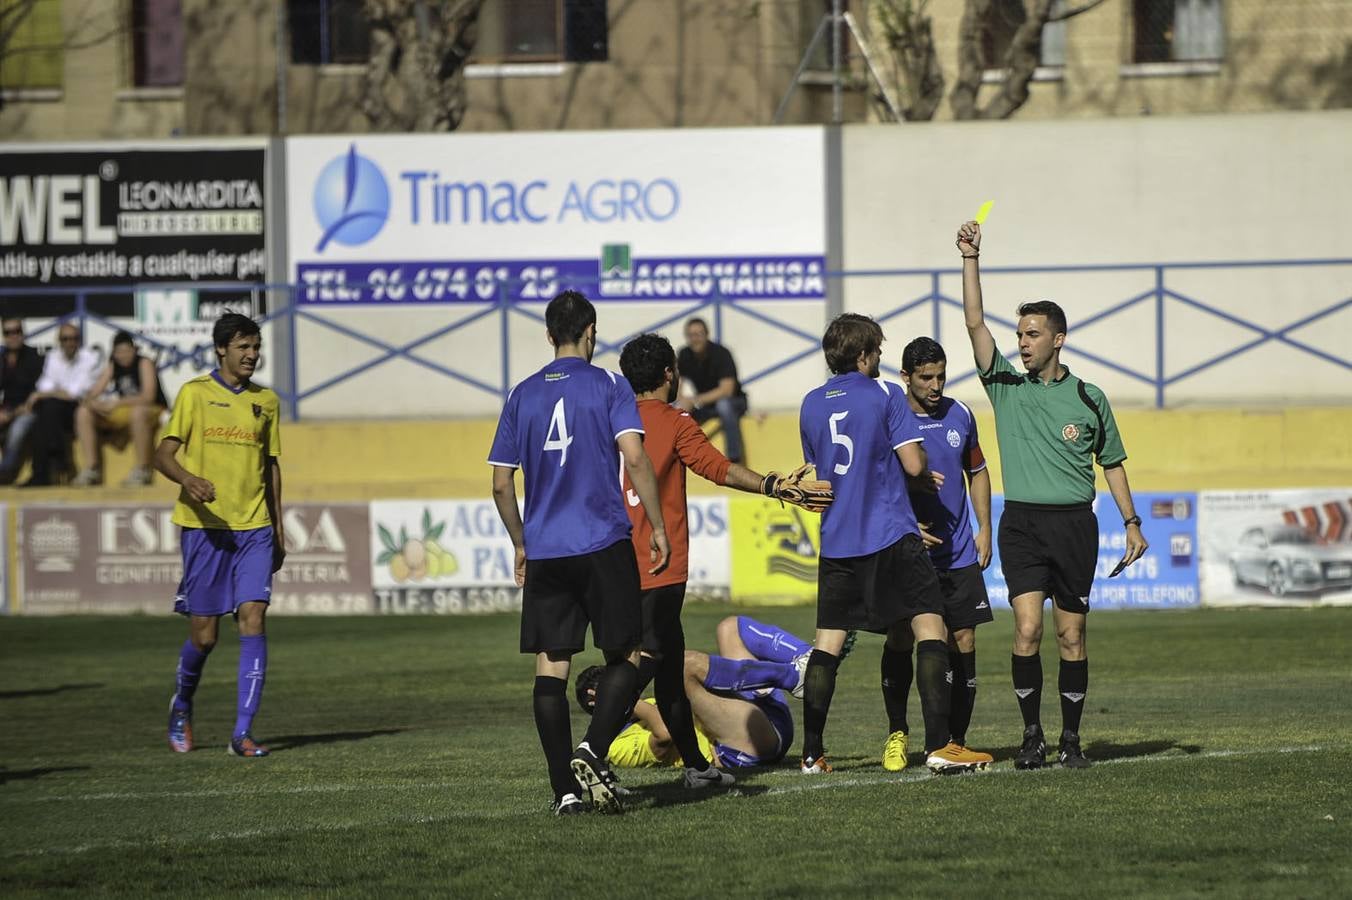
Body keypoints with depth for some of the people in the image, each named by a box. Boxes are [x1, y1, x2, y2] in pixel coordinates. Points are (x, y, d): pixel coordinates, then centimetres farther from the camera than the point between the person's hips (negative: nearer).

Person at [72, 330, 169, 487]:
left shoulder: (144, 364, -12)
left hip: (153, 411, -7)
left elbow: (148, 396, -25)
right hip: (123, 415, 7)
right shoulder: (112, 367, 5)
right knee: (83, 413, -7)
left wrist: (117, 403, -27)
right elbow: (92, 396, 3)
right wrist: (92, 402, -22)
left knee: (138, 412, -42)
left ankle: (142, 470, -32)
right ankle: (91, 469, -10)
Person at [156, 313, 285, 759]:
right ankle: (182, 705, 31)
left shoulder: (266, 401, 12)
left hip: (254, 527, 3)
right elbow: (163, 453, -6)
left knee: (253, 618, -11)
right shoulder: (195, 394, -1)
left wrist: (278, 529, 16)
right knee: (204, 634, 0)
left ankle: (243, 732, -11)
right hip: (205, 525, -3)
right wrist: (187, 479, -27)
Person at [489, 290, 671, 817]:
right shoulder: (608, 387, -2)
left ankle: (565, 789, 1)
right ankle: (593, 753, -13)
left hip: (544, 552, 3)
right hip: (604, 546, -3)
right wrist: (658, 527, -6)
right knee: (625, 656, 8)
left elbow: (501, 483, 10)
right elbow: (634, 458, -13)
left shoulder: (523, 396, 9)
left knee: (551, 667, 4)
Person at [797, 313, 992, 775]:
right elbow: (913, 464, -9)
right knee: (930, 629, -2)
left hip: (836, 541, 5)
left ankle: (812, 754, 5)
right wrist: (927, 474, 13)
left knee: (827, 643, 8)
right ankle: (939, 746, -11)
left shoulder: (811, 404, 11)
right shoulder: (885, 395, -5)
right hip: (892, 536, -5)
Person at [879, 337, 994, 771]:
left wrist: (984, 529, 11)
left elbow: (977, 471, 19)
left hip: (960, 554, 4)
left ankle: (955, 742, 9)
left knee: (964, 643, 1)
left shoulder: (959, 415, 6)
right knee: (901, 640, -2)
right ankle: (897, 733, 15)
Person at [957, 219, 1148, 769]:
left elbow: (1112, 464, 14)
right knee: (1027, 630, -11)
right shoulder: (1006, 387, 6)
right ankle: (1031, 736, -2)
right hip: (1021, 523, 0)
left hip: (1074, 523, 0)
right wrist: (970, 259, -9)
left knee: (1071, 637, 2)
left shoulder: (1089, 399, 6)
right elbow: (975, 324, -2)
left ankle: (1071, 739, 10)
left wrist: (1132, 523, 9)